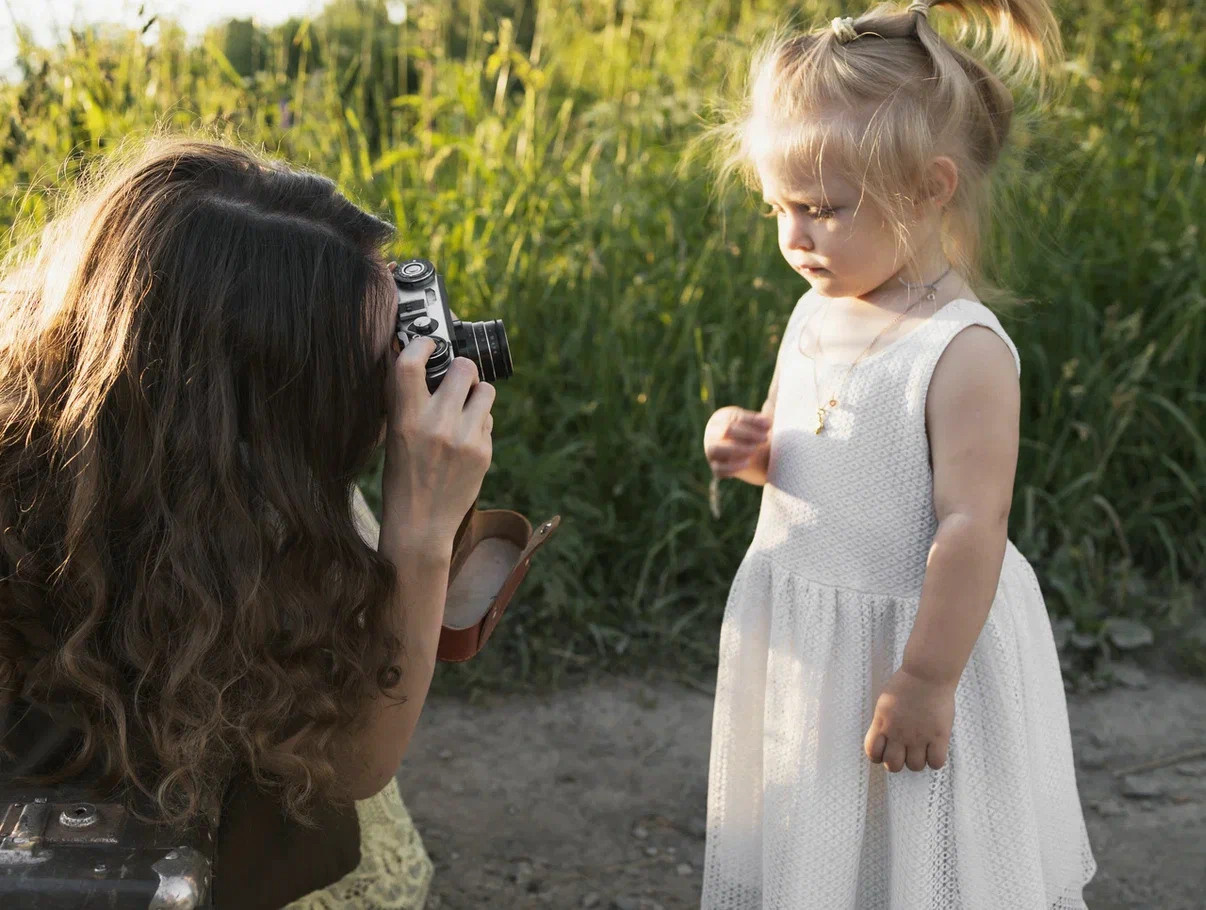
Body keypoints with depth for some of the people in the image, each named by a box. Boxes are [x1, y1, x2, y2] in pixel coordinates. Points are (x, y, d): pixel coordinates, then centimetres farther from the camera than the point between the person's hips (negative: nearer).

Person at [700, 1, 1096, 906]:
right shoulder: (816, 316, 1)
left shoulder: (963, 352, -22)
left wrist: (926, 682, -21)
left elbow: (971, 529, -22)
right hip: (801, 648, 7)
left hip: (911, 639, -7)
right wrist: (745, 446, -6)